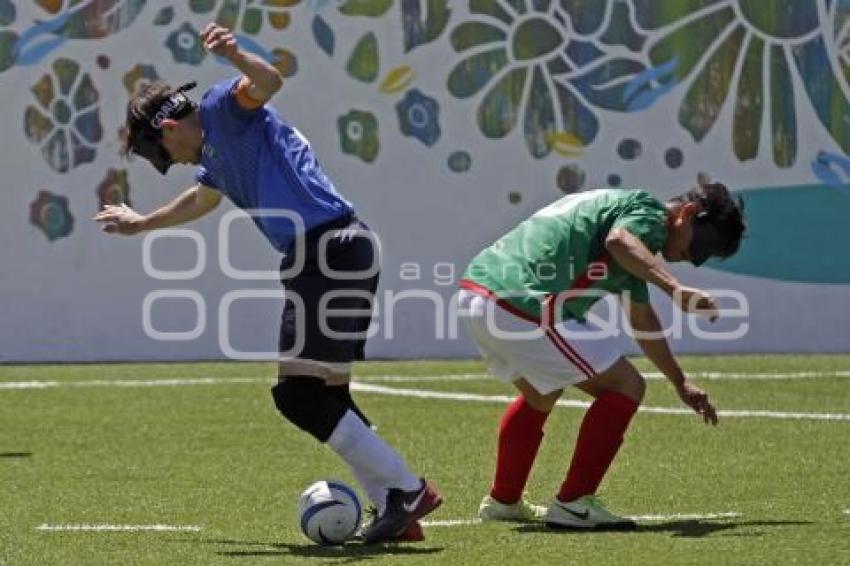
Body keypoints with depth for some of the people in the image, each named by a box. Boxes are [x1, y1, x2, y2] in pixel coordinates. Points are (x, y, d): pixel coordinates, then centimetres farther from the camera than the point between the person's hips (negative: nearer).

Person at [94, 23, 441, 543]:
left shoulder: (221, 108, 0)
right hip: (338, 253, 10)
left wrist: (235, 55, -45)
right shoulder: (215, 151, 28)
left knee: (298, 396, -12)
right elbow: (201, 200, 51)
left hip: (332, 250, -10)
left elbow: (269, 82, -24)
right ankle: (398, 510, 7)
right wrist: (142, 224, 65)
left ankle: (406, 490, -11)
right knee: (326, 397, 9)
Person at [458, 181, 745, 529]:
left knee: (540, 395, 34)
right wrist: (674, 288, -37)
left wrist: (680, 382, 47)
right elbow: (618, 240, -29)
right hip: (522, 307, -10)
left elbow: (641, 318, 40)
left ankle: (502, 501, 43)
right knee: (625, 387, -2)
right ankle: (572, 504, 0)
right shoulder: (650, 212, -2)